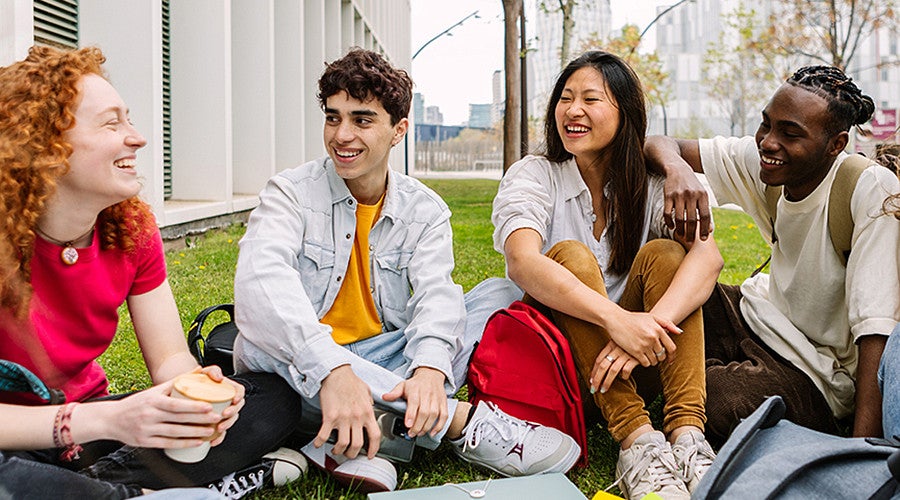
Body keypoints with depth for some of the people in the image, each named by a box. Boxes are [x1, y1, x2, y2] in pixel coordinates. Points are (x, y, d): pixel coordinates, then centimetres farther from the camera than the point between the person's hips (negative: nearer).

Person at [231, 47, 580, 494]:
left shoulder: (424, 210, 2)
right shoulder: (291, 193, -8)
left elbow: (436, 292, -15)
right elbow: (261, 279, -27)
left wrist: (430, 368, -39)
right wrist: (333, 370, -44)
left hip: (381, 364, 3)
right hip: (302, 375, -2)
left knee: (495, 301, -14)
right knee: (262, 339, -36)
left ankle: (353, 440, -31)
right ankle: (461, 420, -32)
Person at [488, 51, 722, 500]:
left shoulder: (651, 185, 2)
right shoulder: (532, 176, -4)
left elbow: (708, 256, -18)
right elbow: (522, 263, -26)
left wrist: (651, 324, -38)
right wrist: (616, 317, -41)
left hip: (633, 363, 2)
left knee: (663, 252, -19)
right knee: (571, 254, -26)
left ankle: (687, 433, -33)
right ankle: (636, 440, -37)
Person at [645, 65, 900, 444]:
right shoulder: (757, 161, -8)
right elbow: (658, 144, -8)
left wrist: (864, 445, -36)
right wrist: (678, 169, -33)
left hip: (817, 376, -5)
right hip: (755, 315, 5)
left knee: (718, 401, -32)